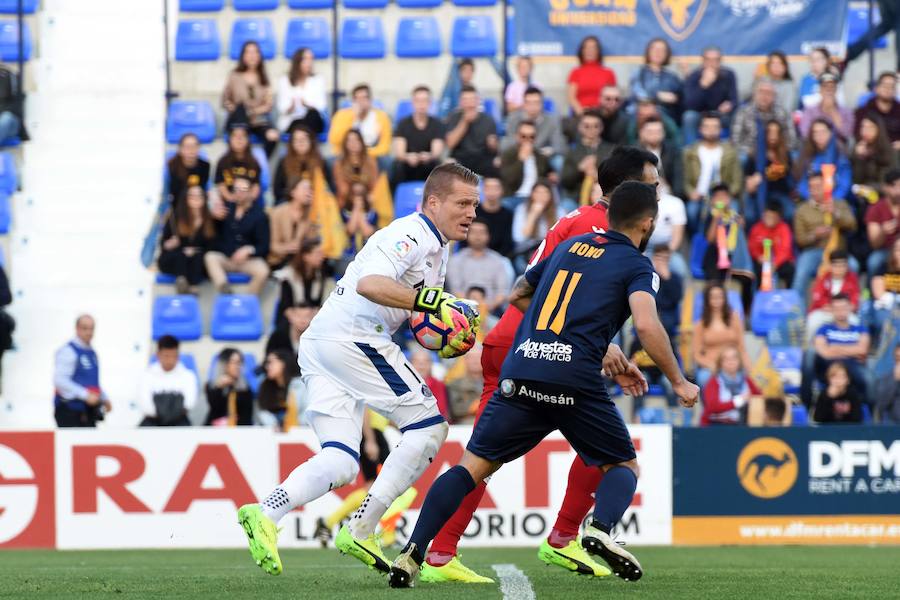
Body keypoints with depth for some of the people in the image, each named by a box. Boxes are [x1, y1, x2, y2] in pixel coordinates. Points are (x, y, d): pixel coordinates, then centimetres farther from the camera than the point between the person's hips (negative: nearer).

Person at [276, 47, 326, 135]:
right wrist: (291, 107, -24)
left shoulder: (318, 80, 11)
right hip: (291, 122, -2)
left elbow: (321, 105, -1)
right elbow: (282, 108, 0)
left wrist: (307, 104, -22)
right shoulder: (284, 81, 7)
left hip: (313, 121, 2)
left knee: (313, 113, -33)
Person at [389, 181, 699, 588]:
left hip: (520, 371, 4)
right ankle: (601, 528, -17)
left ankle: (413, 553, -9)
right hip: (575, 380, -4)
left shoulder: (569, 246, 23)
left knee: (473, 466, 7)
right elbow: (646, 325, -11)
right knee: (624, 466, 15)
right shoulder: (636, 265, 7)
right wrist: (678, 382, -1)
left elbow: (518, 296, 36)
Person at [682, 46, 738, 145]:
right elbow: (689, 105, -27)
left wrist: (729, 105, -36)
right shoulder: (693, 77, -14)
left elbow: (733, 101, -11)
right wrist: (704, 84, -38)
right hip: (699, 116, -2)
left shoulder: (728, 75, -7)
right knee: (689, 116, -34)